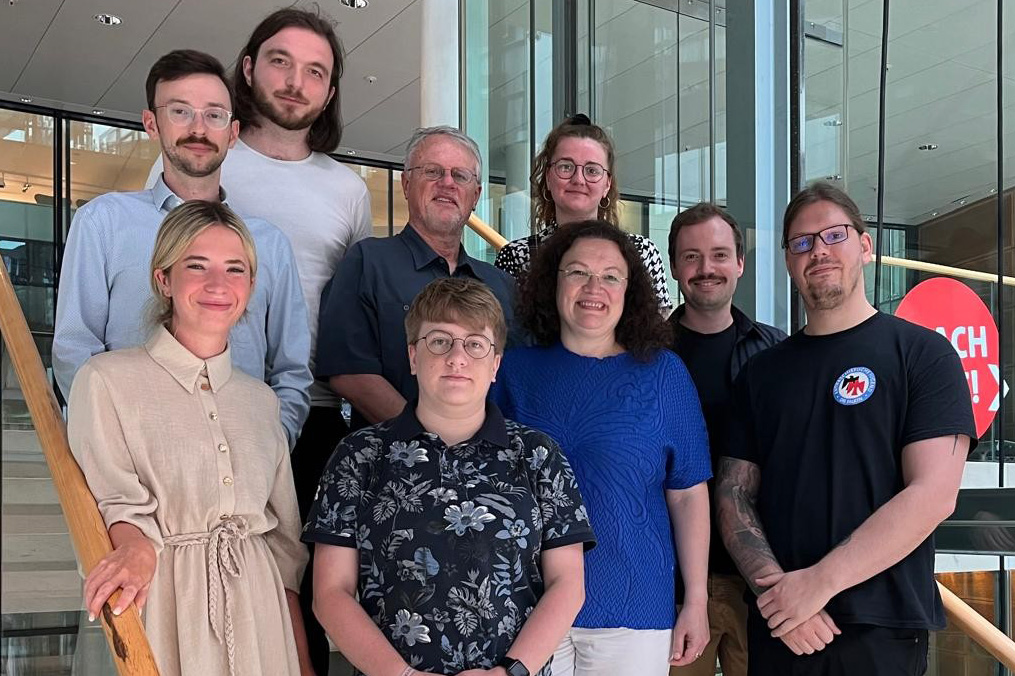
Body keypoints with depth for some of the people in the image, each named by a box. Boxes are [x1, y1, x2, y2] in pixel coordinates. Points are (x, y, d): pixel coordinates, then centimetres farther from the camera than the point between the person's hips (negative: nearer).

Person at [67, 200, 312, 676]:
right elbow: (115, 498, -13)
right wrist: (137, 548, -35)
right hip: (160, 609, -4)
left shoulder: (261, 400, 11)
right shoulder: (106, 380, -3)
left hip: (258, 614, 4)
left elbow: (285, 543, 11)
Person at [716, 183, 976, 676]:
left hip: (882, 632, -3)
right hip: (777, 627, 4)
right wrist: (774, 586, -12)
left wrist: (820, 581, -17)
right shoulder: (761, 373, 10)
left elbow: (933, 494, -12)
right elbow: (734, 495, 5)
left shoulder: (922, 353, -2)